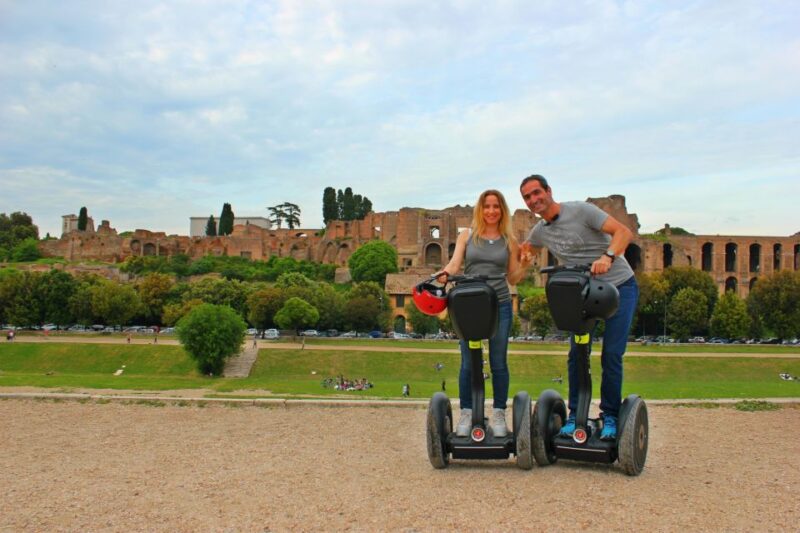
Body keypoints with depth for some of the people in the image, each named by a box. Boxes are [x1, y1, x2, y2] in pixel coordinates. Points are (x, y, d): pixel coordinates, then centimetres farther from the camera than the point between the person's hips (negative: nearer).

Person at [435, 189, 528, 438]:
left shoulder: (509, 240, 8)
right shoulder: (467, 235, 8)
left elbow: (513, 278, 9)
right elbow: (454, 264, -2)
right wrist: (444, 273, -24)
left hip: (500, 305, 1)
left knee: (499, 362, 5)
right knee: (469, 363, 2)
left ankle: (499, 415, 16)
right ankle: (466, 414, 14)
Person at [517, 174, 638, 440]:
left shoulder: (581, 211, -13)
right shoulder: (539, 231, 5)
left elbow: (624, 232, -19)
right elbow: (524, 248, 25)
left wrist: (608, 257, -37)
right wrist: (524, 257, 0)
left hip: (620, 286, -5)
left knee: (611, 355, -7)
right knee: (577, 354, 0)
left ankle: (610, 416, 6)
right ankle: (575, 415, 11)